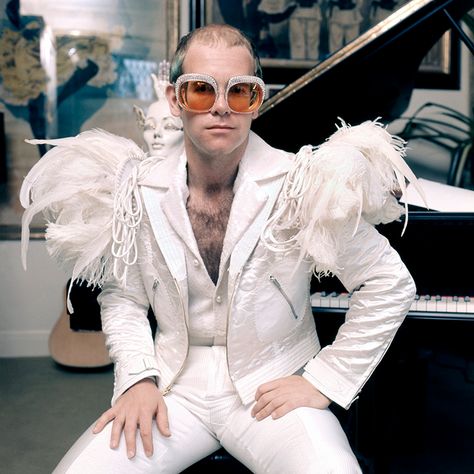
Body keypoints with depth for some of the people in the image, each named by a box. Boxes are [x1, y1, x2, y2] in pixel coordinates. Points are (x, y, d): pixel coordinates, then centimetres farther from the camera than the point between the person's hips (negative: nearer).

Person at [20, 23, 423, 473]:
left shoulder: (300, 185, -13)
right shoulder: (141, 193, -3)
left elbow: (391, 285, -9)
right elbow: (122, 294, 9)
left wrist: (323, 381, -10)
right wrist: (138, 378, -5)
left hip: (273, 387, -2)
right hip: (174, 385, 3)